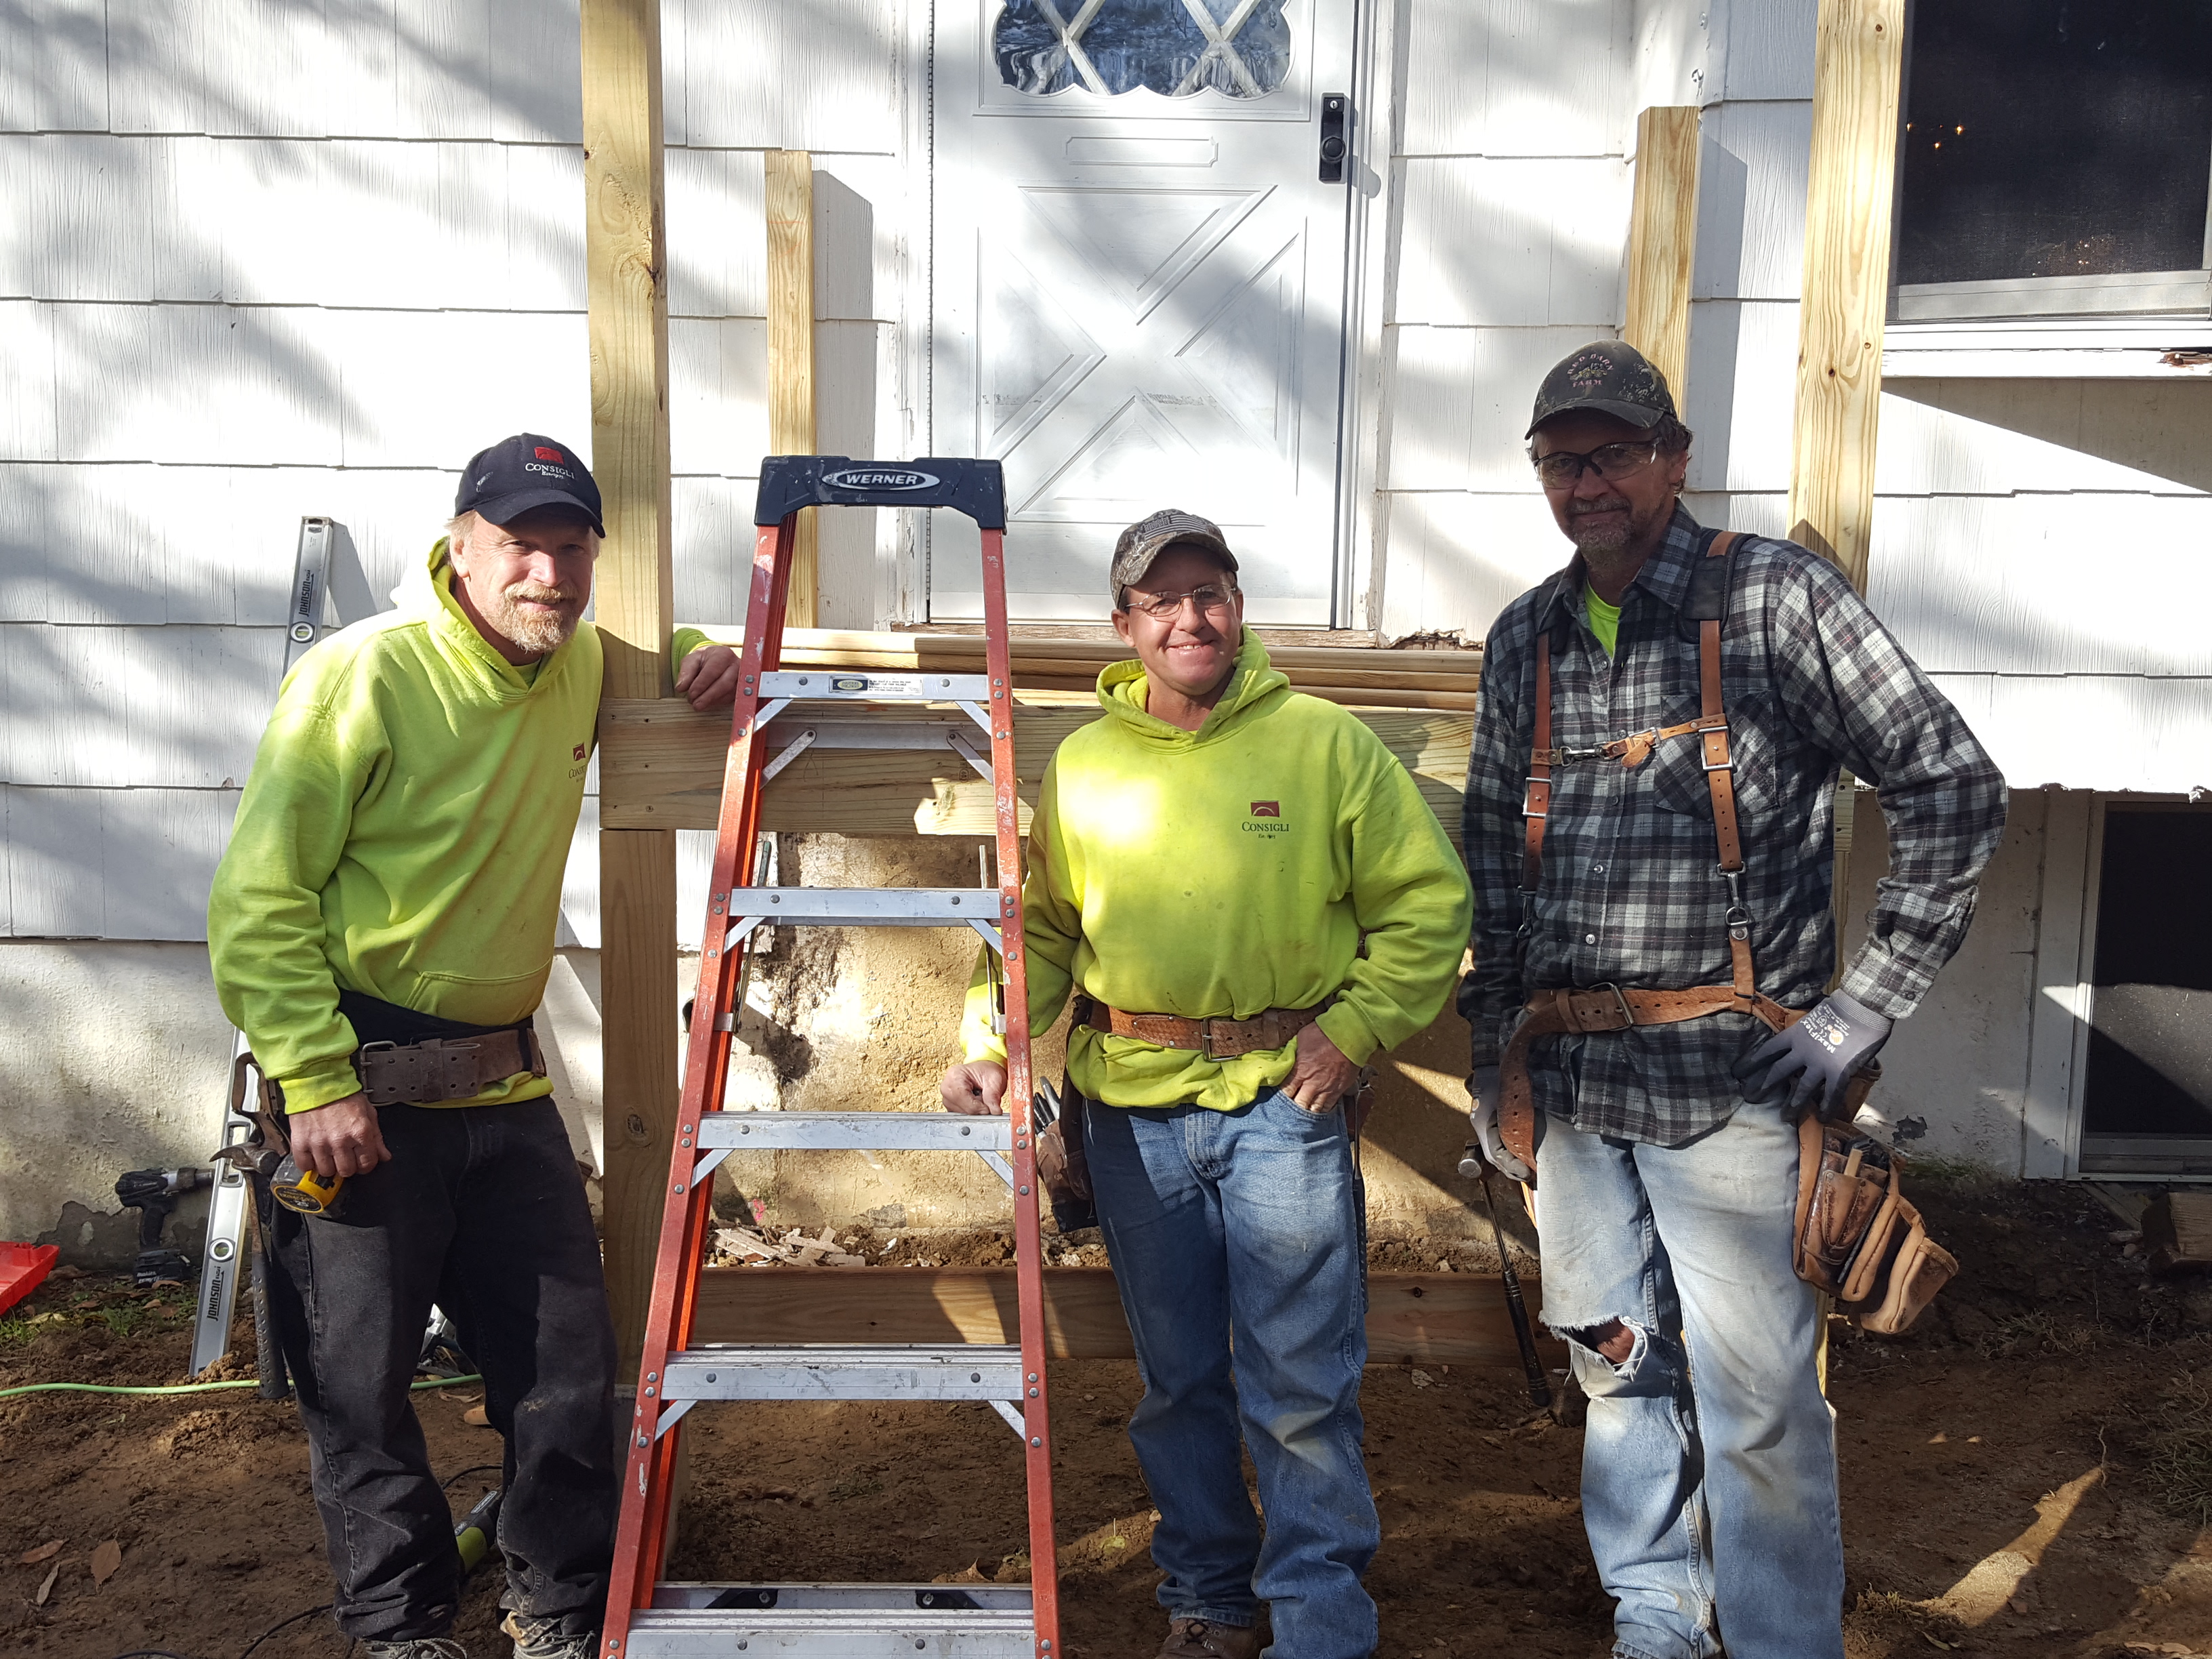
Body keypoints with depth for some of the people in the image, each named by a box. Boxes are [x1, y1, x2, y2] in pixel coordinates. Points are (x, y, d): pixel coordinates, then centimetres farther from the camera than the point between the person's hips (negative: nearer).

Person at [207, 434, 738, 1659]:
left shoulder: (582, 666, 4)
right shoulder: (363, 675, -16)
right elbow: (259, 900, -14)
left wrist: (698, 654, 7)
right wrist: (316, 1082, -18)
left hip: (502, 1084, 6)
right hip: (356, 1083, -5)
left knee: (569, 1365, 9)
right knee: (361, 1383, 7)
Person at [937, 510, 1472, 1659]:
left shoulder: (1326, 743, -1)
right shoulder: (1081, 766, 6)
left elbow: (1427, 904, 2)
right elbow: (1039, 927, 13)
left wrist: (1354, 1029, -6)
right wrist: (991, 1041, 0)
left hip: (1285, 1099, -2)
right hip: (1132, 1110, 3)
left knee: (1301, 1381, 1)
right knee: (1176, 1379, 14)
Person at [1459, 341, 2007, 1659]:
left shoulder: (1776, 597, -5)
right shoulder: (1526, 640, 11)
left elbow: (1957, 792, -6)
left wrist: (1866, 1009, -9)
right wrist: (1492, 1045, 14)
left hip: (1726, 1074, -5)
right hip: (1569, 1080, 5)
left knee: (1756, 1398, -1)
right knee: (1617, 1364, 16)